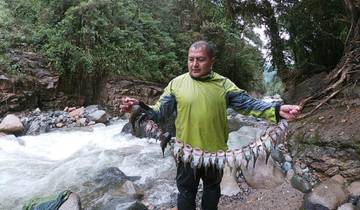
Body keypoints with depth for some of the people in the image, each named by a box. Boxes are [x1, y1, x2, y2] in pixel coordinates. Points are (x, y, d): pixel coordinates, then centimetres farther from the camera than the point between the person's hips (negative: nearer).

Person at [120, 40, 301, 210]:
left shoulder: (224, 84, -3)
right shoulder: (176, 83, -6)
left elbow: (248, 103, -7)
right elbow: (159, 111, -7)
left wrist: (277, 111, -21)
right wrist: (139, 107, -25)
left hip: (216, 151, 2)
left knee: (212, 188, 25)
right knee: (186, 192, 17)